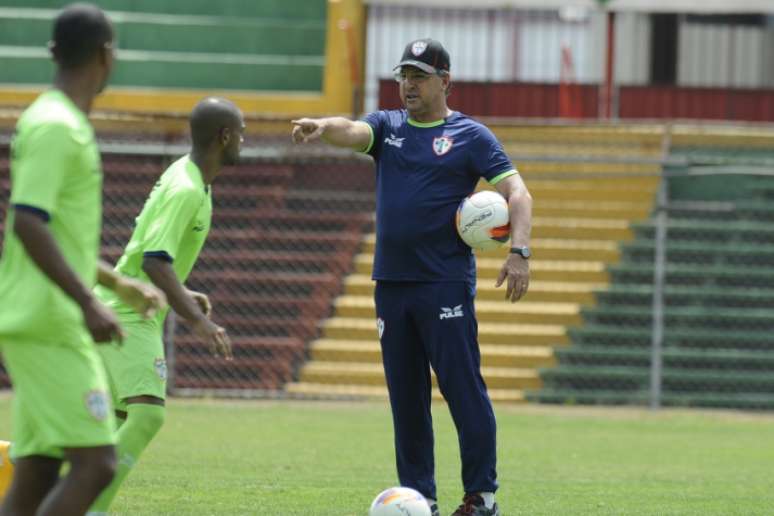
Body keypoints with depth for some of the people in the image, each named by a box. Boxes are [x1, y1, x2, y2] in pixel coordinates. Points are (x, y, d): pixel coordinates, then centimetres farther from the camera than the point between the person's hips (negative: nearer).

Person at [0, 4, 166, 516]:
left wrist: (121, 284, 33)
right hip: (48, 327, -10)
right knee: (95, 463, -14)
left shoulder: (63, 124, 19)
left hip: (46, 327, 10)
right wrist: (88, 303, -26)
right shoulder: (54, 127, -13)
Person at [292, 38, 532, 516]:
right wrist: (321, 127, -34)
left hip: (446, 283, -5)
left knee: (464, 388, -8)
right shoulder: (388, 127, 12)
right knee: (405, 395, 7)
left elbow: (517, 193, -7)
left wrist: (519, 252, -22)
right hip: (391, 282, 5)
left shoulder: (470, 136, 1)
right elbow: (351, 131, -9)